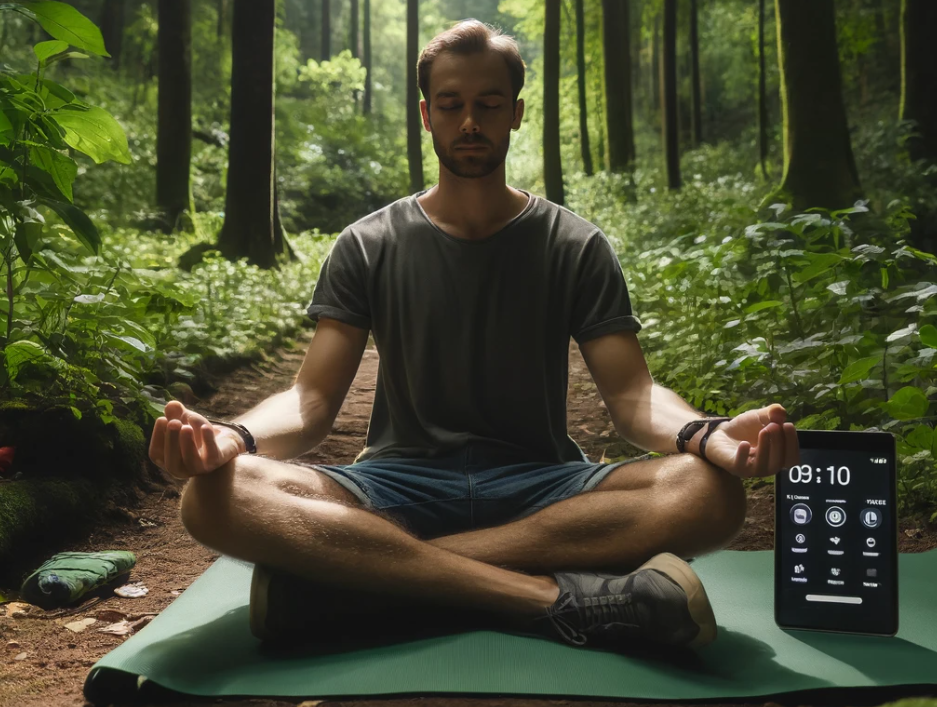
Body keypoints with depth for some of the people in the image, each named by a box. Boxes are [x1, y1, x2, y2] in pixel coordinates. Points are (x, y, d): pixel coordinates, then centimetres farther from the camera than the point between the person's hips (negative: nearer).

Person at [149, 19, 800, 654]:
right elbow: (313, 399, -1)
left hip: (542, 487, 1)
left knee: (708, 492, -30)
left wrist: (707, 437, -26)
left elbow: (632, 395, -2)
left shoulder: (576, 247, 6)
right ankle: (558, 598, -34)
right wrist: (234, 437, -25)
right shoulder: (368, 248, 6)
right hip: (400, 486, 0)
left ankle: (348, 574, -31)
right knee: (217, 496, -28)